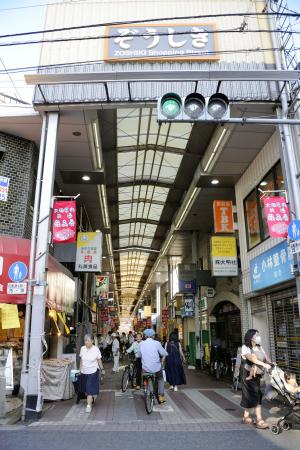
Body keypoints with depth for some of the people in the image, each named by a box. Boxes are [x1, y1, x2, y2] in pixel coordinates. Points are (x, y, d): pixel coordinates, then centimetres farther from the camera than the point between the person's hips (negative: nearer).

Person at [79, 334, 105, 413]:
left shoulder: (96, 349, -12)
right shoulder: (82, 348, -3)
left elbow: (99, 360, -2)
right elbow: (81, 360, 8)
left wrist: (102, 369, 3)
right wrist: (80, 369, 9)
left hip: (93, 372, -4)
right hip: (84, 372, 4)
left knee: (90, 389, -6)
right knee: (85, 389, 15)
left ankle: (89, 405, -1)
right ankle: (89, 400, 37)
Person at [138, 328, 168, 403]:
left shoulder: (141, 343, -4)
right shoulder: (157, 343, -11)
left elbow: (139, 354, 8)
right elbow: (164, 354, -5)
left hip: (145, 368, 2)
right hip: (156, 368, -2)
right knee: (160, 379, 28)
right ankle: (161, 396, 22)